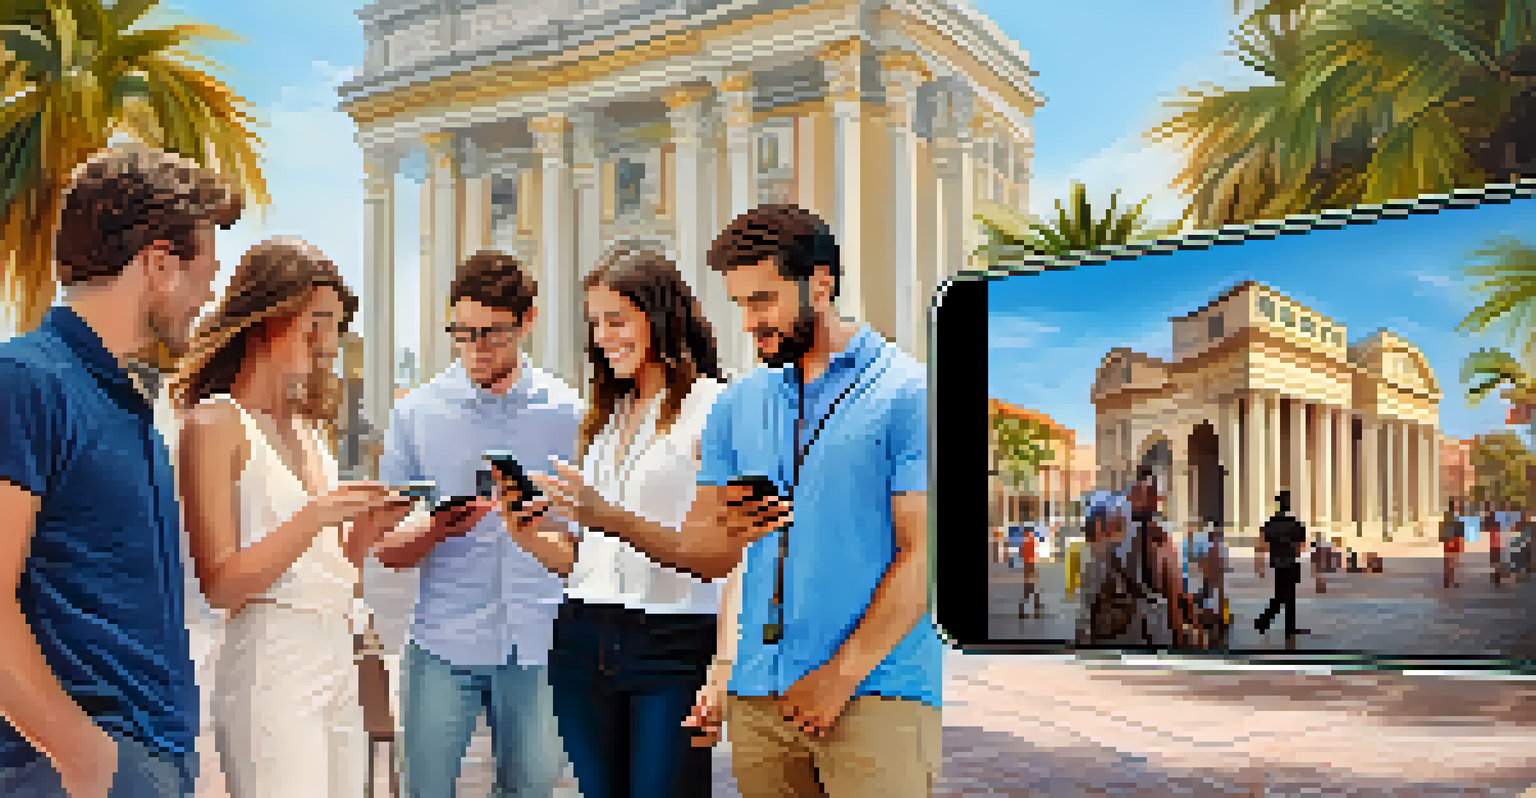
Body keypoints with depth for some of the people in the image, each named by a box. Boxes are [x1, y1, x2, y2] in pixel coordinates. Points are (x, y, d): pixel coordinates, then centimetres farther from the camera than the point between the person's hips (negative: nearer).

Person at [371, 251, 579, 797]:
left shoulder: (568, 411, 4)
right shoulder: (416, 413, 4)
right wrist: (437, 530, -18)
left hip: (538, 646, 1)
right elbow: (386, 549, 3)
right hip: (443, 647, 0)